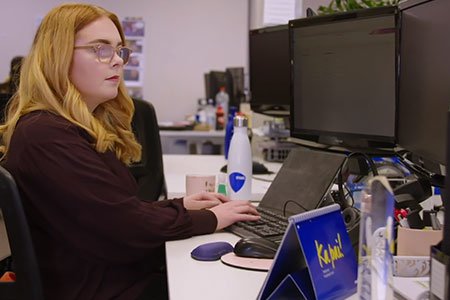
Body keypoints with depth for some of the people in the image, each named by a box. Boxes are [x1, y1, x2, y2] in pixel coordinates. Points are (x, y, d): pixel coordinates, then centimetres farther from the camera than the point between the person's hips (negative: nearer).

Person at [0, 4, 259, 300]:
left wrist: (179, 205, 2)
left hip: (127, 275, 9)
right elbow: (124, 225, -23)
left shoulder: (86, 127, 13)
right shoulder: (45, 136, -21)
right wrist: (209, 219, -12)